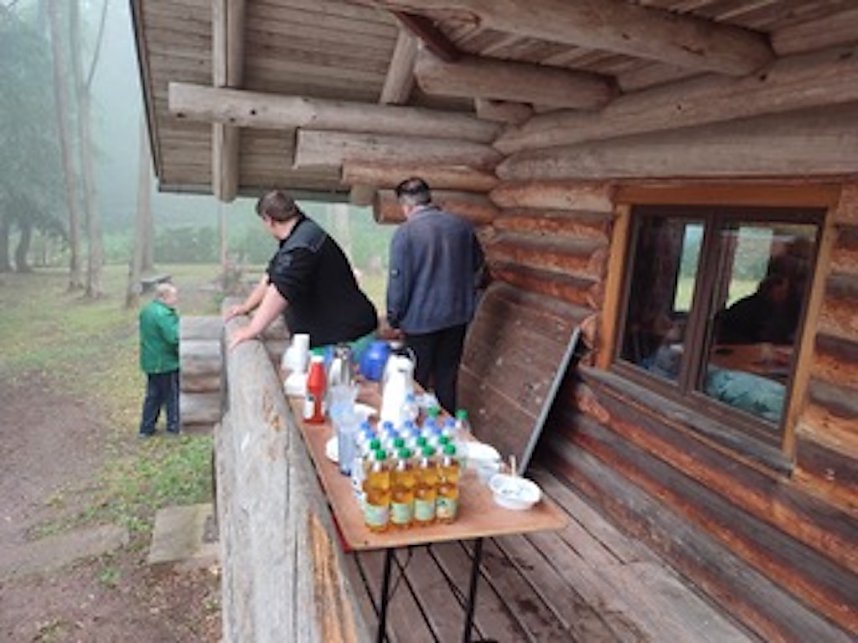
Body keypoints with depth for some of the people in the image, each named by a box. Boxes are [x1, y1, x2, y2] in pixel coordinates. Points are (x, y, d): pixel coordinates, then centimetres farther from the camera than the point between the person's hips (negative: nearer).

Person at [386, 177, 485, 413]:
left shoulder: (405, 233, -15)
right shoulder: (461, 226, 1)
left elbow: (399, 280, -14)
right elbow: (478, 267, 13)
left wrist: (394, 317, -1)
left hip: (421, 320, -5)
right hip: (458, 315, 5)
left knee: (417, 380, 11)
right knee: (448, 376, 17)